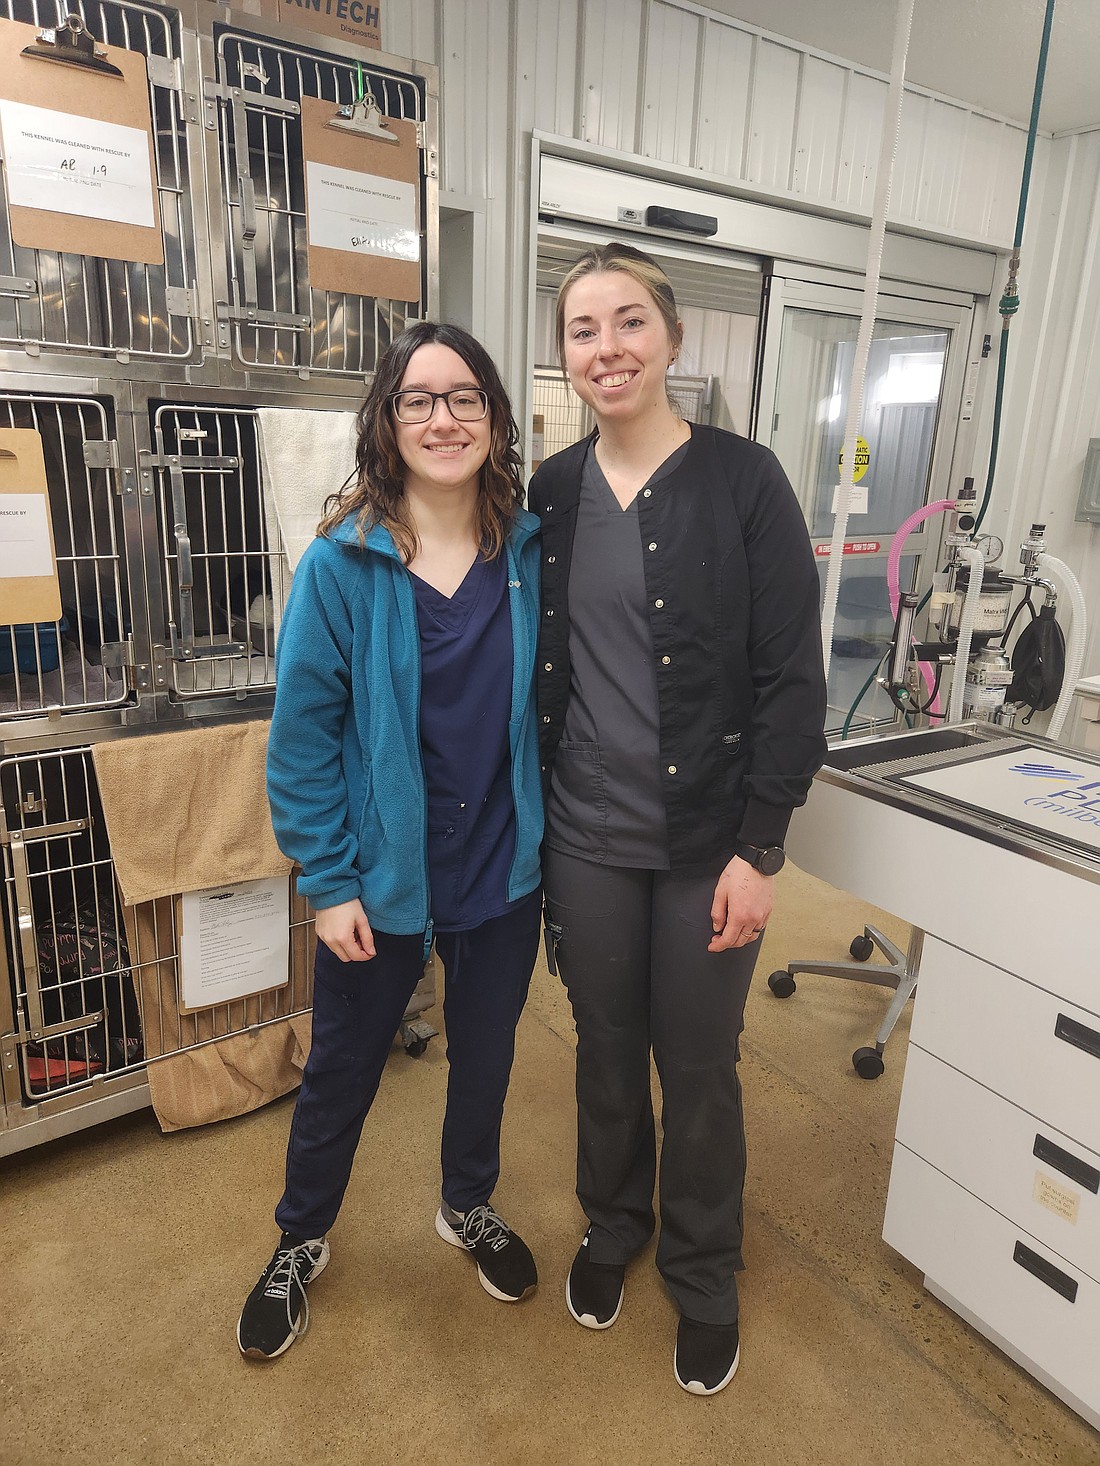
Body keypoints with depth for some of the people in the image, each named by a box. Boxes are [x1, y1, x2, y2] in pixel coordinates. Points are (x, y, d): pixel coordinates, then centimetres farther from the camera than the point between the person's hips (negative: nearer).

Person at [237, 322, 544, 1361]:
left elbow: (551, 703, 3)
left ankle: (468, 1207, 52)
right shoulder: (344, 561, -13)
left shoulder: (531, 551, -5)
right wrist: (329, 882, -11)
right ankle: (300, 1241, 47)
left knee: (485, 1053, 23)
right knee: (342, 1069, 18)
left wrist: (549, 831, 2)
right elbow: (303, 731, -10)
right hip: (381, 875, -2)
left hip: (504, 869, 3)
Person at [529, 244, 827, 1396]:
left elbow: (791, 679, -9)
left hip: (707, 844, -3)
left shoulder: (742, 481, -8)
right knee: (606, 1051, 19)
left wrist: (760, 848, -12)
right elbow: (537, 670, 8)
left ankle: (703, 1279, 41)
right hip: (584, 838, 3)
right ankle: (611, 1229, 47)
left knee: (698, 1067, 13)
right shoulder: (552, 494, 3)